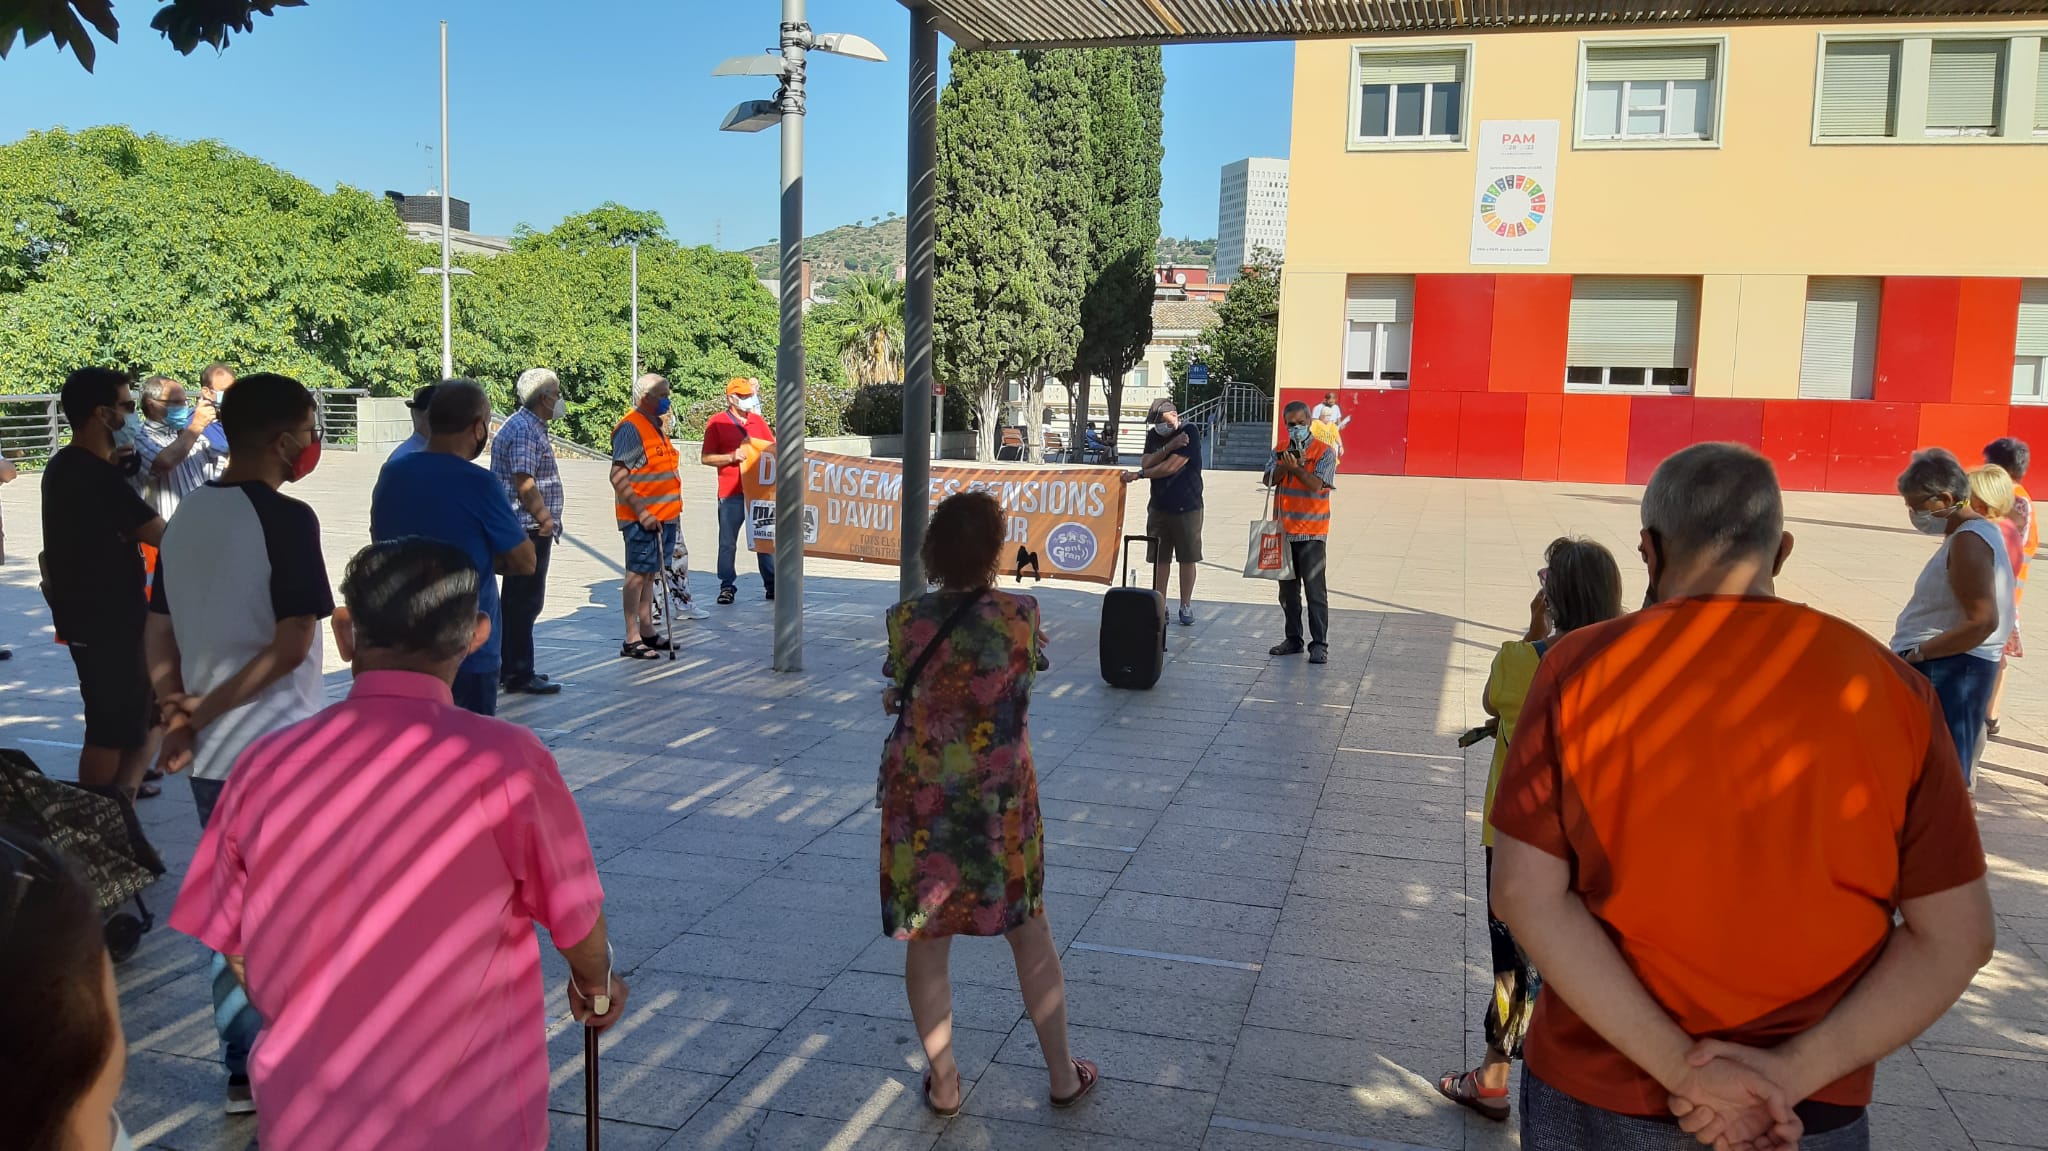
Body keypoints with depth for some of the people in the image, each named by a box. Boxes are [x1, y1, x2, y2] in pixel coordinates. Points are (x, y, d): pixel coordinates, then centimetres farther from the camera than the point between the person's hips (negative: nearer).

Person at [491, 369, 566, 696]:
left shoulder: (530, 426, 18)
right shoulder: (524, 429, -16)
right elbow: (524, 482, -23)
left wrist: (546, 519, 20)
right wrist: (546, 519, -18)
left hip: (525, 529, 11)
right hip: (529, 530, -11)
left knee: (518, 602, 16)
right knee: (524, 603, -5)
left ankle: (511, 670, 25)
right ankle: (518, 675, 1)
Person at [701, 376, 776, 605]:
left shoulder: (758, 420, 13)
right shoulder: (717, 423, -2)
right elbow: (706, 457, -4)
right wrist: (732, 457, -16)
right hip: (731, 493, -4)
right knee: (728, 542, 1)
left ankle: (771, 585, 15)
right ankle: (727, 587, 10)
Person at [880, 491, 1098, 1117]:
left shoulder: (906, 619, -12)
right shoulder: (1020, 614, -12)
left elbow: (898, 695, 1)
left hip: (921, 799, 0)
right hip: (1002, 799, 0)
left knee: (926, 941, 14)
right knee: (1030, 932, 17)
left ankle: (943, 1083, 25)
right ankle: (1063, 1075, 28)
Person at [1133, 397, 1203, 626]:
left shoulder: (1190, 433, -11)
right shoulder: (1154, 435, 9)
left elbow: (1171, 467, -17)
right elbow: (1146, 463, -4)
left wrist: (1139, 475, -5)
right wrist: (1169, 447, -18)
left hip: (1187, 507, -5)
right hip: (1159, 506, 5)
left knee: (1187, 558, 2)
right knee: (1160, 558, 6)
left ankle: (1186, 606, 12)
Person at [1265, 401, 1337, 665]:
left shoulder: (1324, 452, -4)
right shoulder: (1281, 450, 11)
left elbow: (1316, 484, -16)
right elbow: (1270, 479, -1)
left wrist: (1296, 467, -27)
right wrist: (1285, 465, -17)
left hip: (1312, 532, -5)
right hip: (1283, 530, 6)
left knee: (1315, 590, -6)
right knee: (1288, 589, 12)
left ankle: (1319, 644, -2)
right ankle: (1293, 640, 22)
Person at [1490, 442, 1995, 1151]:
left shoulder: (1580, 670, -11)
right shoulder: (1887, 687, -6)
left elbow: (1525, 895, -15)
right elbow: (1955, 936, -6)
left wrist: (1680, 1064, -15)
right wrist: (1792, 1071, -11)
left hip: (1600, 1094, -1)